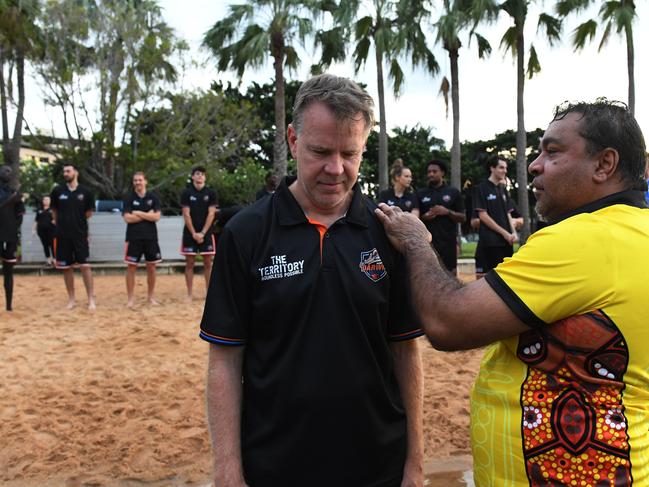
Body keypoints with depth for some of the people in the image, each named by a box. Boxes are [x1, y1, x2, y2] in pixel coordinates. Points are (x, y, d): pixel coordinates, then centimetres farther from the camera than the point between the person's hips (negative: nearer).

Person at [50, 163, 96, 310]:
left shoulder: (85, 192, -1)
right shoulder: (57, 191, 2)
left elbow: (89, 212, 9)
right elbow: (54, 211, 13)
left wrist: (77, 220, 9)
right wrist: (63, 223, 12)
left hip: (80, 235, -2)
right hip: (63, 235, 2)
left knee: (85, 266, -5)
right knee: (67, 267, 7)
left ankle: (91, 299, -1)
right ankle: (71, 299, 17)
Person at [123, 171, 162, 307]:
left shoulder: (153, 197, 4)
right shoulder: (129, 198, 1)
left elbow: (156, 216, -6)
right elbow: (128, 218, -10)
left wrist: (138, 213, -10)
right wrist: (147, 215, -8)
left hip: (151, 237, 2)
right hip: (133, 238, -1)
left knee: (151, 267, 7)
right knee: (131, 267, -1)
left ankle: (151, 296, 20)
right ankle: (130, 298, 7)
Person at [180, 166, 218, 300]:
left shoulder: (211, 193, 1)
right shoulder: (186, 193, 0)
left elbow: (211, 214, -4)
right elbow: (186, 215, -4)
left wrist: (203, 233, -11)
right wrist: (194, 233, -11)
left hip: (206, 233, 0)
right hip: (190, 233, 0)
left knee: (208, 263, 3)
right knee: (189, 263, 3)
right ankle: (190, 293, 9)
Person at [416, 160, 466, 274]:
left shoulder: (453, 192, 6)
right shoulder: (421, 193, 8)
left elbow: (463, 218, 5)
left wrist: (447, 212, -11)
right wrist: (424, 217, -10)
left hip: (448, 242, 0)